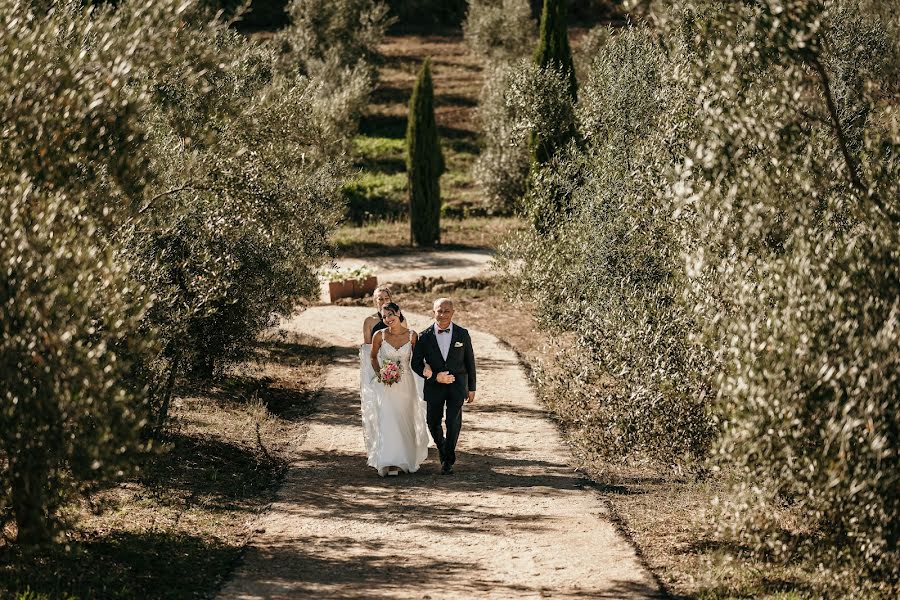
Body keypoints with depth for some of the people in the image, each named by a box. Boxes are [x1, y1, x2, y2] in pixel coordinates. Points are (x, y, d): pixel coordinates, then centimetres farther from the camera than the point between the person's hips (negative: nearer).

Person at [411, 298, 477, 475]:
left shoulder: (462, 334, -1)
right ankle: (443, 449, 38)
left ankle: (448, 460, 4)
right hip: (434, 385, 1)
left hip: (457, 384, -1)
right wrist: (435, 377, -13)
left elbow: (470, 362, 6)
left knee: (453, 422, -10)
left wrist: (471, 388, 7)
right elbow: (416, 363, 0)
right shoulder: (425, 337, -3)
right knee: (433, 423, 7)